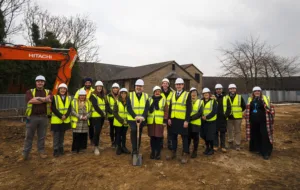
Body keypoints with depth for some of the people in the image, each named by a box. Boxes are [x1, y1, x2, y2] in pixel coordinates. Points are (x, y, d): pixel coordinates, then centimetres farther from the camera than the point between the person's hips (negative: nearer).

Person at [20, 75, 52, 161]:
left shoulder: (48, 92, 7)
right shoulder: (30, 91, 4)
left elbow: (49, 100, -14)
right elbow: (30, 101, -17)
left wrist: (37, 98, -16)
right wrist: (44, 99, -13)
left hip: (43, 117, 1)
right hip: (32, 117, -1)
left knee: (42, 136, 10)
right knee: (28, 137, 6)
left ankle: (41, 152, 23)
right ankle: (25, 154, 16)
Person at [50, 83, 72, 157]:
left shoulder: (69, 98, 8)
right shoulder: (54, 97, -3)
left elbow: (70, 109, 1)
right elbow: (53, 108, -11)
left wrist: (65, 116, -16)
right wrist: (60, 116, -19)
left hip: (65, 120, 4)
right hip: (56, 120, -4)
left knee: (62, 136, 14)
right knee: (56, 136, -1)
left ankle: (61, 149, 25)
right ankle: (55, 150, 9)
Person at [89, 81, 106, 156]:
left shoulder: (103, 96, 15)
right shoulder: (93, 96, -7)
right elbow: (95, 106, -16)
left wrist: (104, 113, 1)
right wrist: (102, 113, -14)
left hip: (102, 116, 6)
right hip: (96, 116, -6)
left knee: (99, 131, 11)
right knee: (97, 131, -11)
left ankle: (97, 145, 22)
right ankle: (96, 147, -4)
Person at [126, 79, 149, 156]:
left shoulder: (146, 96, 3)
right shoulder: (130, 95, -1)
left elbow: (147, 108, -7)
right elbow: (129, 108, -10)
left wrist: (143, 116, -25)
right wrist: (135, 116, -24)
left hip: (141, 119, 2)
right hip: (132, 118, -2)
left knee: (139, 134, 11)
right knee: (133, 131, -22)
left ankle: (137, 150, 27)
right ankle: (134, 149, -10)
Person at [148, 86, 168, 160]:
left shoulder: (163, 100, 5)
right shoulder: (149, 99, 10)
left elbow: (166, 111, 3)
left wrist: (165, 120, -4)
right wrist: (146, 119, 4)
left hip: (160, 122, -2)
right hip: (151, 122, 2)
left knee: (159, 138, 1)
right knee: (152, 137, 8)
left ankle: (158, 153, 14)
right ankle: (153, 152, 22)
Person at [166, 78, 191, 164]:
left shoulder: (187, 94, -4)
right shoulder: (173, 94, 12)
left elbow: (189, 108, -9)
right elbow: (170, 107, 12)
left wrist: (187, 120, -14)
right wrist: (169, 118, 5)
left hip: (182, 120, -5)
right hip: (173, 119, 5)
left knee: (184, 137, 4)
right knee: (174, 136, 12)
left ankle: (185, 155, 14)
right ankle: (173, 153, 25)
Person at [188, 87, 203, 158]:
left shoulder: (200, 102, 4)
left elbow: (200, 113, -8)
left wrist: (191, 118, -19)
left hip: (196, 123, -1)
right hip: (188, 123, 2)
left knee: (195, 138, 7)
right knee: (188, 137, 8)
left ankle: (194, 152, 20)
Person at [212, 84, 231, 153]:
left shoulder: (226, 97, 5)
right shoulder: (213, 97, 5)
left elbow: (229, 107, 2)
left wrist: (226, 115, -9)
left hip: (223, 118, 0)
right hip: (215, 118, 0)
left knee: (223, 132, 6)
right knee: (215, 132, 7)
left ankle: (223, 146, 15)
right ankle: (215, 145, 18)